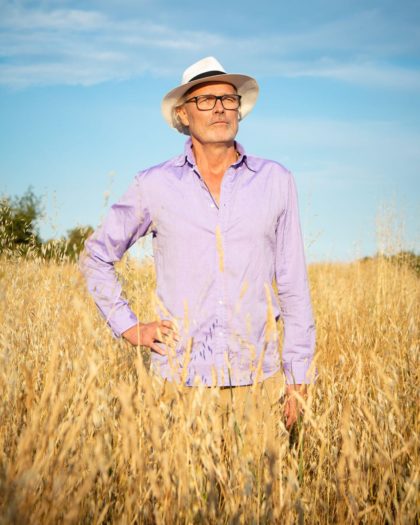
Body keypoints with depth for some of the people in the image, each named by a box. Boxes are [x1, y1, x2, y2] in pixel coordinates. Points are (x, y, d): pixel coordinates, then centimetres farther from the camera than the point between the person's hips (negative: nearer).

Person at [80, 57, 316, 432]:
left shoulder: (276, 181, 5)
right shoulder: (154, 185, 3)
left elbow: (293, 286, 8)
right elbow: (95, 257, 15)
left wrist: (298, 380, 6)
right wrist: (130, 328, 5)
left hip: (258, 377, 1)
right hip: (180, 377, 0)